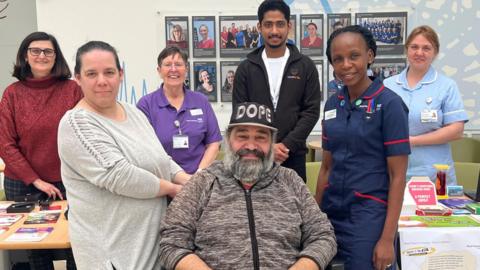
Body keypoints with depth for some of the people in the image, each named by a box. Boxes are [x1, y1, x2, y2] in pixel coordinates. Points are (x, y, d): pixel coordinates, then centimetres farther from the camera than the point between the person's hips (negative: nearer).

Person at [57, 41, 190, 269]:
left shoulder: (134, 113, 8)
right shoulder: (76, 123, -16)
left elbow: (162, 160, 14)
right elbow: (118, 176, -25)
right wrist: (172, 188, -13)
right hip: (111, 249, -7)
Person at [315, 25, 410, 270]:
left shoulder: (389, 104, -11)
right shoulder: (332, 104, 5)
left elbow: (397, 176, -11)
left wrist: (387, 238, -15)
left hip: (370, 215, -5)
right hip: (332, 211, 5)